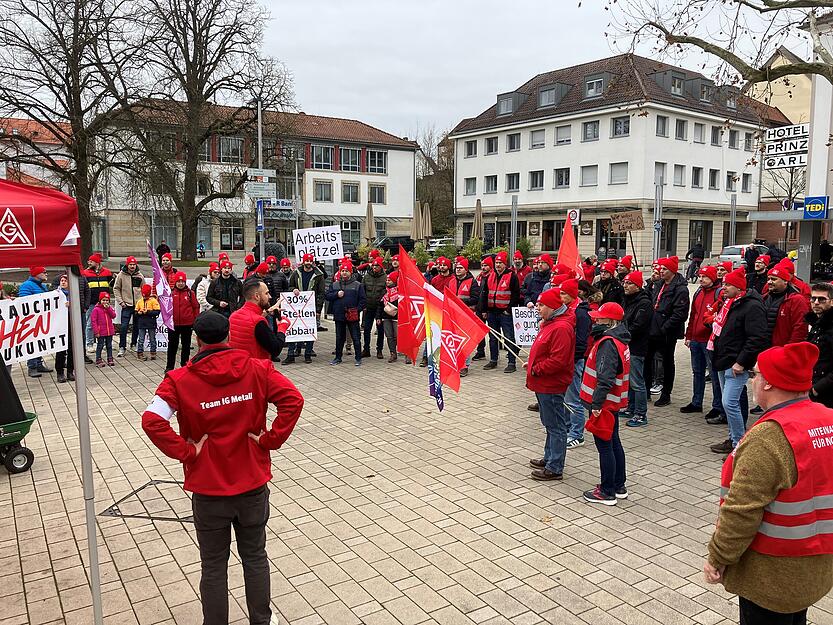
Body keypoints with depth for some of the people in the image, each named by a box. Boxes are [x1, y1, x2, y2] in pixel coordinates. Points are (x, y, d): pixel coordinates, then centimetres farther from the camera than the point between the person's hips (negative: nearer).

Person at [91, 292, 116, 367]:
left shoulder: (110, 308, 8)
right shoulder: (96, 309, -7)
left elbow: (113, 316, -6)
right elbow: (94, 320, -9)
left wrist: (108, 308, -14)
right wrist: (96, 331, -13)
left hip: (109, 331, 4)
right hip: (101, 332, -4)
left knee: (109, 346, 12)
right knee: (100, 346, 2)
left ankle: (110, 359, 21)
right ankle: (98, 360, 11)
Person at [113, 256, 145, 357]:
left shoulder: (140, 275, 6)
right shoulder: (121, 275, 0)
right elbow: (116, 289, 3)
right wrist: (120, 301, -6)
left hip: (139, 305, 3)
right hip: (126, 305, -2)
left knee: (137, 326, 10)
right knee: (124, 326, -8)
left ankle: (134, 344, 25)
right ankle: (122, 347, -2)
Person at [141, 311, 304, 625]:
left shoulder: (181, 379, -11)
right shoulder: (256, 369, -7)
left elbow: (151, 420, -22)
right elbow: (293, 399, -15)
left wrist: (187, 451, -12)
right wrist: (270, 439, -8)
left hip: (208, 490, -2)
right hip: (254, 484, 2)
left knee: (214, 566, 16)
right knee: (255, 557, 20)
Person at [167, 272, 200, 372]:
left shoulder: (190, 293, -1)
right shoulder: (171, 293, 1)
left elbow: (196, 307, 1)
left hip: (187, 324, 0)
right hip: (173, 324, 0)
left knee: (186, 345, 11)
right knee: (172, 345, 7)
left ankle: (184, 365, 23)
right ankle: (169, 366, 14)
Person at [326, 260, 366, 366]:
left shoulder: (357, 285, 1)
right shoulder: (334, 284, 10)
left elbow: (363, 300, -1)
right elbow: (327, 296, 8)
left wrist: (358, 309, -11)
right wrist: (336, 294, -8)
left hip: (352, 316, -3)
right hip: (339, 315, 3)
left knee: (356, 338, 1)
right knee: (339, 338, 13)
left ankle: (358, 358, 9)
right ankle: (338, 358, 24)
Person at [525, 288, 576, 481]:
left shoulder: (561, 328, -22)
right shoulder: (550, 322, 13)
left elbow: (558, 360, -27)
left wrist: (536, 369, -17)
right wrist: (532, 363, 10)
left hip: (552, 386, -11)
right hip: (544, 385, 11)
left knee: (555, 426, -1)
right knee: (549, 424, 21)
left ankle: (555, 468, 7)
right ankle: (549, 458, 35)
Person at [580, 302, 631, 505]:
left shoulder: (608, 343, -21)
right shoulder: (619, 340, 10)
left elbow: (605, 378, -28)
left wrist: (597, 403, -25)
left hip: (603, 405, -10)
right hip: (613, 403, 10)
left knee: (604, 446, 0)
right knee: (613, 443, 19)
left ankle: (607, 492, 10)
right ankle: (619, 486, 30)